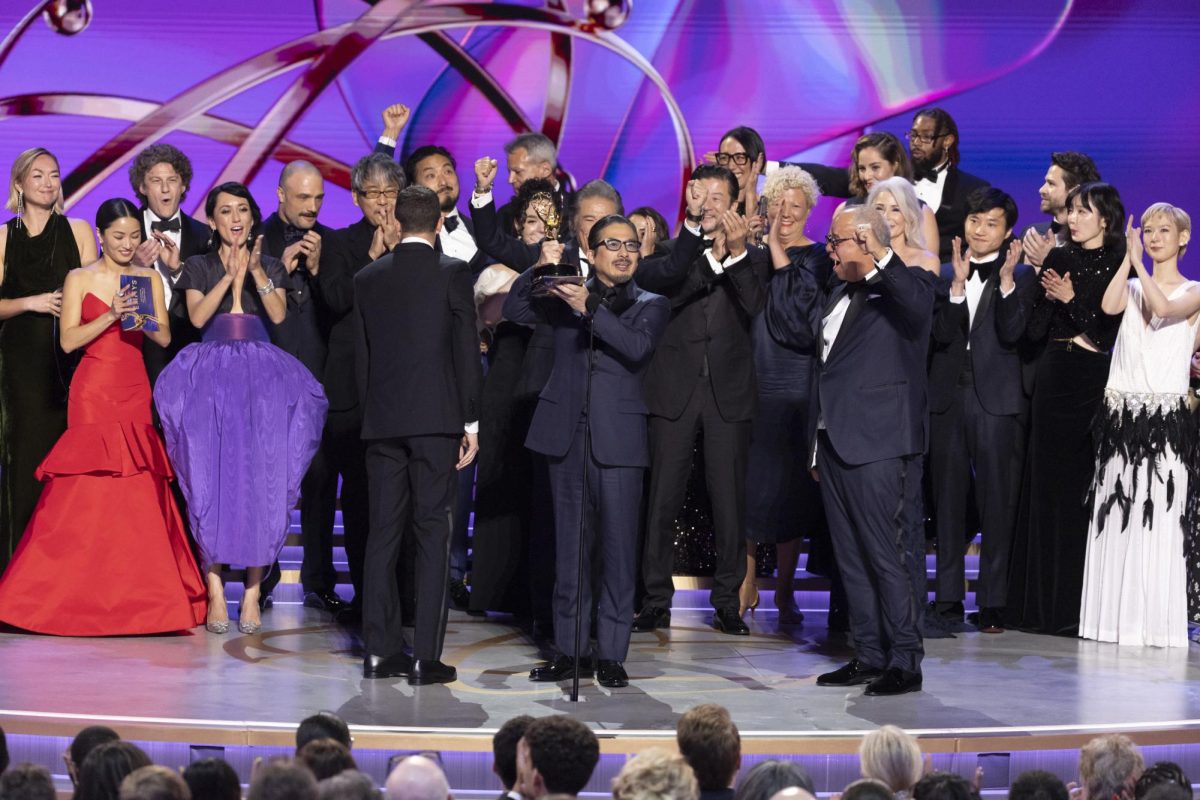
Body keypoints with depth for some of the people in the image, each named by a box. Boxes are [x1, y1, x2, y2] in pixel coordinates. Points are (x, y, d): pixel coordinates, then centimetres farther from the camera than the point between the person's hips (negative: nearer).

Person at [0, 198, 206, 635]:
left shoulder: (150, 279, 11)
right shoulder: (79, 279, 2)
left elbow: (165, 337, 6)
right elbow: (68, 340, -6)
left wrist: (141, 318, -13)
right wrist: (110, 317, -18)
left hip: (136, 392, 3)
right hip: (93, 391, -3)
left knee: (141, 493, -1)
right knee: (87, 492, -6)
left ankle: (139, 594, 4)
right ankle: (82, 596, 0)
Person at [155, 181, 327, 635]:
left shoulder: (271, 266, 14)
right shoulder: (199, 266, 12)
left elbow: (278, 314, -3)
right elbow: (197, 316, -5)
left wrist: (256, 271, -13)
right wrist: (231, 275, -12)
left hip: (262, 378, 1)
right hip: (211, 375, -1)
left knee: (259, 480, -5)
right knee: (211, 480, -7)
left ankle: (253, 591, -2)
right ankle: (215, 591, -5)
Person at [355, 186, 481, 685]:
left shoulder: (367, 278, 8)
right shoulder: (452, 273, -3)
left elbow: (361, 356, 10)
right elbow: (467, 350, -4)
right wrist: (471, 421, 1)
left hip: (382, 420, 4)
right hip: (436, 419, -4)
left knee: (383, 532, 8)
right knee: (433, 535, -2)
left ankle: (380, 651, 9)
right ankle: (425, 657, -5)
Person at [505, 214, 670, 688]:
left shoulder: (650, 306, 7)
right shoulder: (567, 296, 13)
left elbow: (637, 347, -11)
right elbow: (515, 310, 7)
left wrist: (589, 308, -17)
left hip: (617, 438, -2)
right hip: (566, 434, 2)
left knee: (617, 546, -4)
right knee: (570, 545, 6)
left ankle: (611, 654, 2)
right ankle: (569, 651, 12)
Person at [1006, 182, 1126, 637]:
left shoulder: (1118, 267, -1)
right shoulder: (1059, 259, 11)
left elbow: (1113, 330, -8)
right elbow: (1033, 331, 6)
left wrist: (1071, 300, -13)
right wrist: (1048, 297, -11)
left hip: (1094, 382, -4)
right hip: (1053, 378, 4)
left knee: (1084, 485, -5)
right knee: (1046, 484, 4)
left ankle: (1079, 606, 1)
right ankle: (1041, 603, 10)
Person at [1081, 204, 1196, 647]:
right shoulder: (1133, 286, 14)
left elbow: (1165, 309, -16)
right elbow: (1109, 306, -7)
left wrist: (1139, 262, -9)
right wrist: (1128, 258, -3)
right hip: (1121, 409, 4)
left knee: (1160, 518, -8)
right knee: (1116, 517, 2)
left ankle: (1157, 621, -4)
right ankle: (1118, 616, 7)